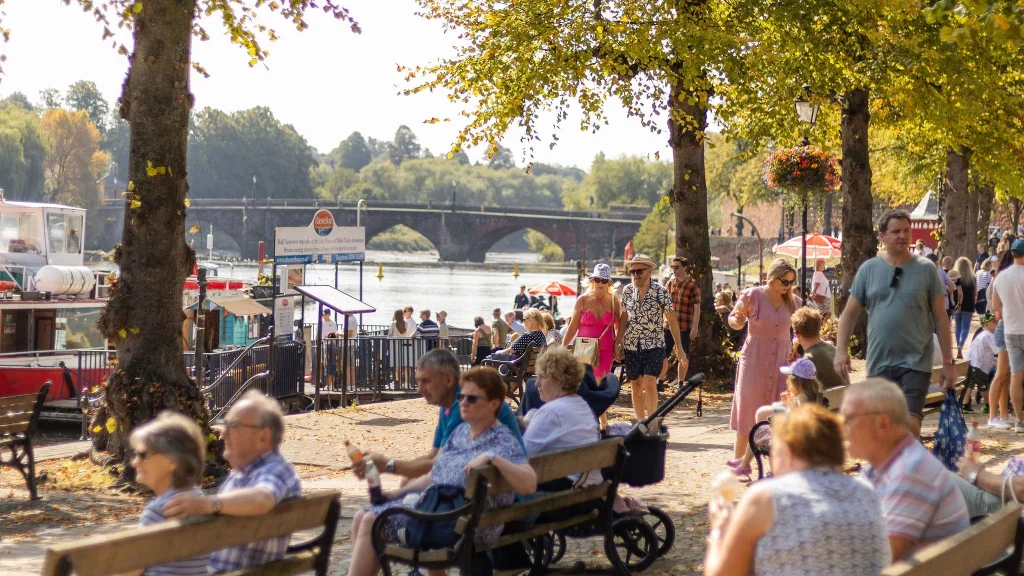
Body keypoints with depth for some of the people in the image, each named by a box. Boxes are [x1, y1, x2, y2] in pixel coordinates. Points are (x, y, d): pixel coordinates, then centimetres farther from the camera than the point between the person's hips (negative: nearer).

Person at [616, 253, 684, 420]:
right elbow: (623, 318, 11)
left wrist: (679, 346, -1)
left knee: (649, 383, -16)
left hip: (654, 345, -4)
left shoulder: (660, 291, -7)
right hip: (631, 346, 4)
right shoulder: (627, 291, 3)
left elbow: (671, 319, -2)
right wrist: (618, 342, 7)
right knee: (636, 386, 8)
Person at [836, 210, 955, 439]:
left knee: (910, 423, -15)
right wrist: (841, 350, -3)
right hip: (879, 364, 2)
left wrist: (947, 362, 2)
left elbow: (940, 318, 4)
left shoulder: (926, 269, 1)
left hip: (915, 362, -2)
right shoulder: (868, 269, 5)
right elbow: (850, 313, 9)